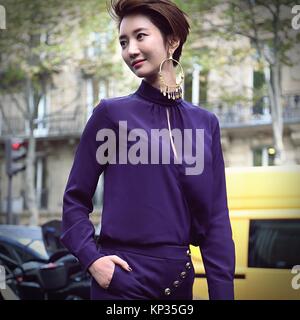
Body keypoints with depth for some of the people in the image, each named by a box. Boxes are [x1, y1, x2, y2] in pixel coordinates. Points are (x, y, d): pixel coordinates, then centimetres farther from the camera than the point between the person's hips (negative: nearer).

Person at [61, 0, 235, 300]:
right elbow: (75, 198, 1)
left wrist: (222, 292, -1)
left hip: (179, 278, 4)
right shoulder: (111, 113, -3)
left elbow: (215, 218, 5)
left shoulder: (205, 123, 7)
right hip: (123, 278, -4)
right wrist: (91, 258, -13)